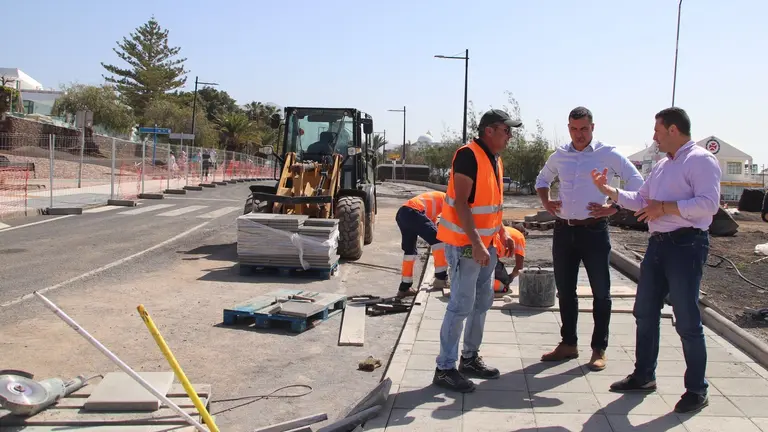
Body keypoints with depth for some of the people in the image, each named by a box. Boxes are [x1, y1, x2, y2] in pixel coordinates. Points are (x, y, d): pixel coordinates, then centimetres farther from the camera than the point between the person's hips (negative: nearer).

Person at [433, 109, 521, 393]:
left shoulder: (495, 159, 12)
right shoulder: (468, 155, -17)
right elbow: (461, 203, -23)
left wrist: (502, 232, 13)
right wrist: (476, 244, -26)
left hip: (485, 243, 10)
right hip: (465, 243, -10)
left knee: (482, 302, 15)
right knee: (461, 305, -7)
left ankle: (470, 359, 28)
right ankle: (445, 368, 2)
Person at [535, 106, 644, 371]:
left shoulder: (608, 155, -4)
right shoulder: (559, 156, 9)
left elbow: (637, 183, -3)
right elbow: (542, 179, 26)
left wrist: (614, 208, -10)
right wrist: (546, 202, 9)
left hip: (594, 230, -4)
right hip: (564, 230, 5)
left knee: (600, 292, 3)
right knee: (565, 290, 11)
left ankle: (599, 349, 13)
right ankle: (568, 344, 24)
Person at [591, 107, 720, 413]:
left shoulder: (700, 160, -10)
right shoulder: (661, 166, 18)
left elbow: (708, 204, -22)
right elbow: (640, 200, 22)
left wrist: (664, 207, -21)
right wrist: (607, 190, 13)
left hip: (686, 245, -9)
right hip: (657, 244, 9)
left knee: (687, 321, -2)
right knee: (645, 313, 14)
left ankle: (697, 390, 12)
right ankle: (643, 376, 28)